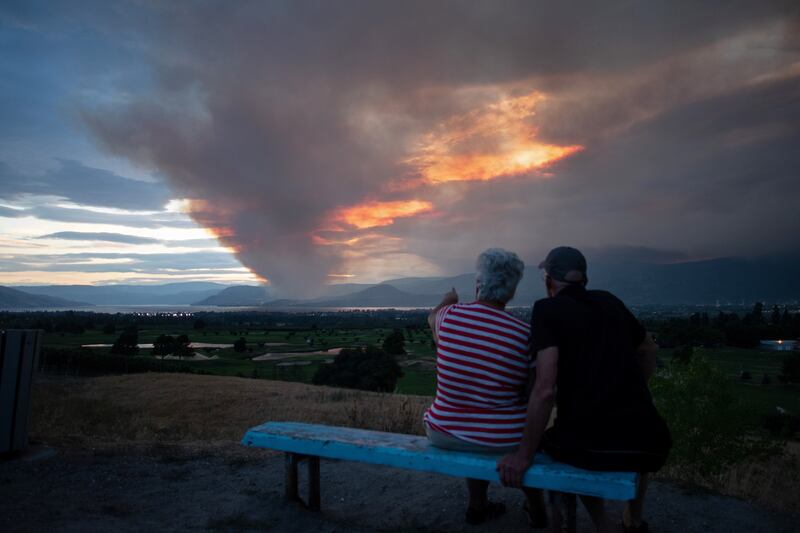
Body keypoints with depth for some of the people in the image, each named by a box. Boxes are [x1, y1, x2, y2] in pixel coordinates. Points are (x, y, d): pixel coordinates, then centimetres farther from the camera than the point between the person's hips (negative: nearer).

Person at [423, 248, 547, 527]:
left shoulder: (450, 315, -13)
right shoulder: (525, 333, -19)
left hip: (445, 434, 2)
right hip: (505, 441, -1)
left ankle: (478, 505, 46)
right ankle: (536, 508, 46)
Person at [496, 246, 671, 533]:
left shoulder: (547, 309, -7)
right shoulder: (610, 302, 9)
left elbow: (545, 390, -17)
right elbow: (648, 350, 26)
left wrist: (524, 456, -9)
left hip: (588, 445, -4)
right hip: (648, 446, 4)